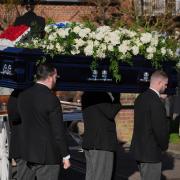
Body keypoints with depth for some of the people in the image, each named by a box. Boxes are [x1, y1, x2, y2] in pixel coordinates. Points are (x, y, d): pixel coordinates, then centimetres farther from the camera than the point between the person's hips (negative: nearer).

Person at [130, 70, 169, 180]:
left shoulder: (140, 98, 9)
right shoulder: (155, 101, -20)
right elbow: (160, 128, -22)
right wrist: (164, 146, -4)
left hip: (138, 149, 10)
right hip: (151, 152, -10)